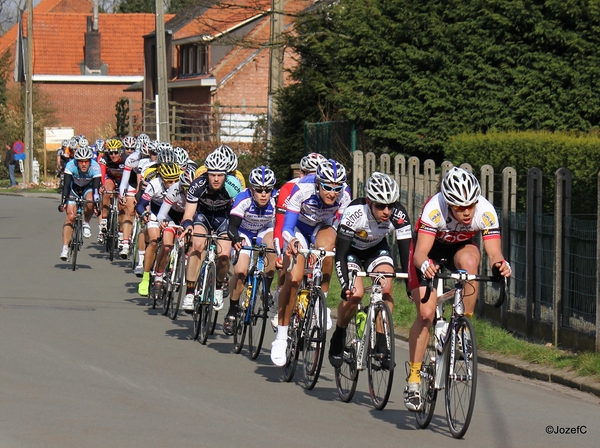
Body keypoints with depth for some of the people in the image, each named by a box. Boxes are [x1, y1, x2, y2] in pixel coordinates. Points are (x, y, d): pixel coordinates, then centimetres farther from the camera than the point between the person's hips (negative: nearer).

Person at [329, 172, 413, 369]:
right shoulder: (355, 213, -37)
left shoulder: (399, 215, -30)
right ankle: (338, 338, 3)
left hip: (377, 248, 3)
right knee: (355, 294, -22)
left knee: (386, 289, -21)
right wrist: (346, 285, -44)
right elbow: (340, 254, -34)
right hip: (350, 250, -3)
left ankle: (381, 344, -8)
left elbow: (406, 251, -23)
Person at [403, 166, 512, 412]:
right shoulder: (435, 209, -37)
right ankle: (413, 380, -3)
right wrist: (424, 264, -63)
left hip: (460, 247, 2)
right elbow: (420, 253, -41)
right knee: (426, 312, -15)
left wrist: (499, 264, -56)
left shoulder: (486, 212, -31)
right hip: (429, 249, -2)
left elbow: (494, 253, -34)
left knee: (470, 260, -35)